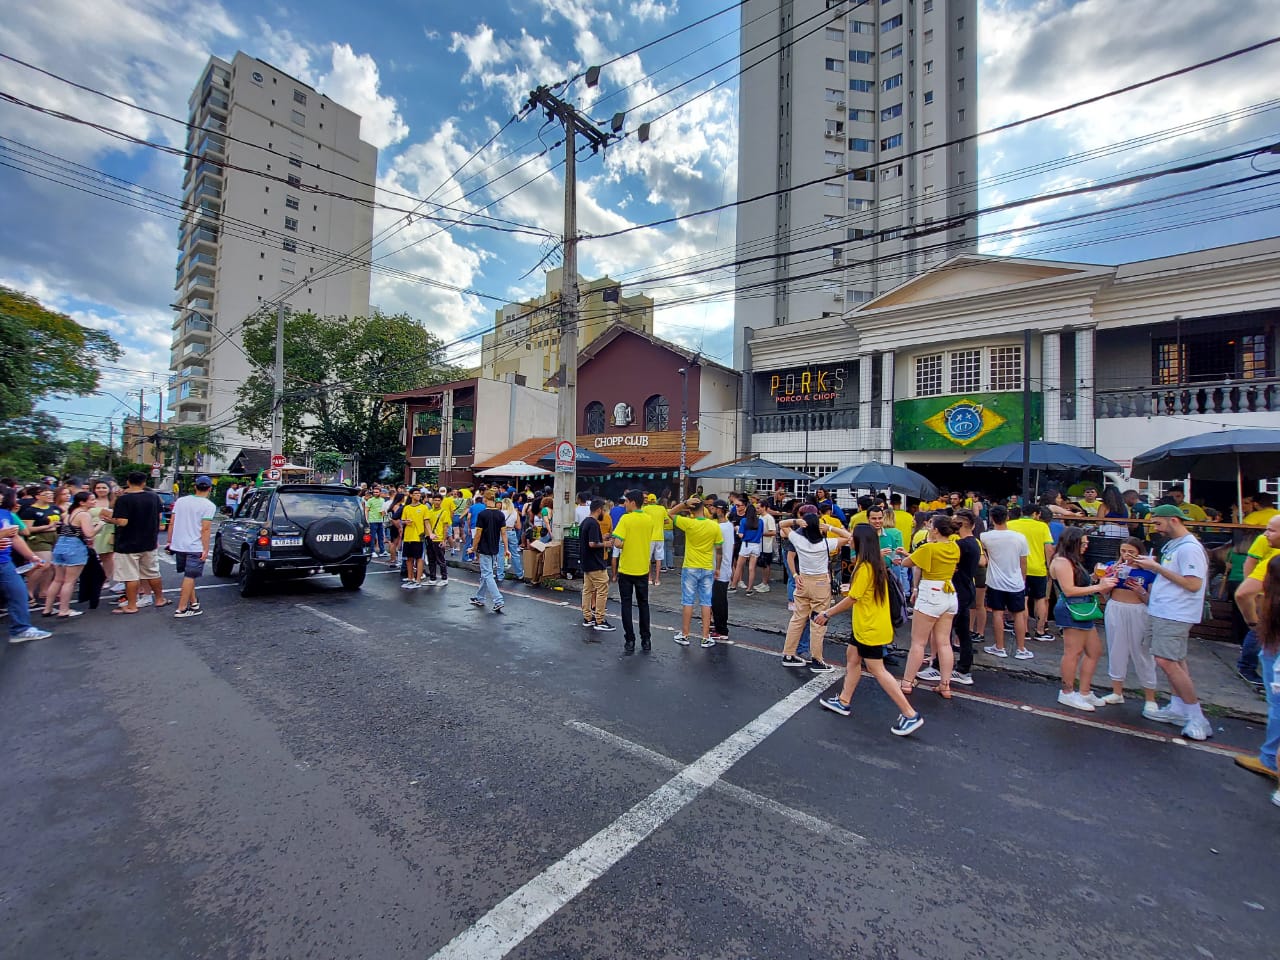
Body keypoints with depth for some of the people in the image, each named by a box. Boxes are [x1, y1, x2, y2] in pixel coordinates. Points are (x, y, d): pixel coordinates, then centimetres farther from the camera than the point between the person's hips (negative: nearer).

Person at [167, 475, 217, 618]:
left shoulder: (180, 501, 8)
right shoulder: (208, 505, -10)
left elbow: (172, 523, 9)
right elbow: (205, 529, -15)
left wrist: (170, 542, 16)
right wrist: (206, 550, -13)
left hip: (178, 546, 6)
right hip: (195, 547, -6)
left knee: (189, 575, 17)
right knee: (190, 577, 0)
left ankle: (193, 603, 23)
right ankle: (181, 609, 2)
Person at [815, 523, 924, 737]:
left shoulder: (865, 568, -24)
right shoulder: (876, 564, 4)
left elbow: (852, 599, -20)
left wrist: (827, 614, -13)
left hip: (871, 628, -10)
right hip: (867, 625, 10)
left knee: (877, 670, -1)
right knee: (852, 657, 17)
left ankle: (910, 715, 6)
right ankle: (843, 701, 28)